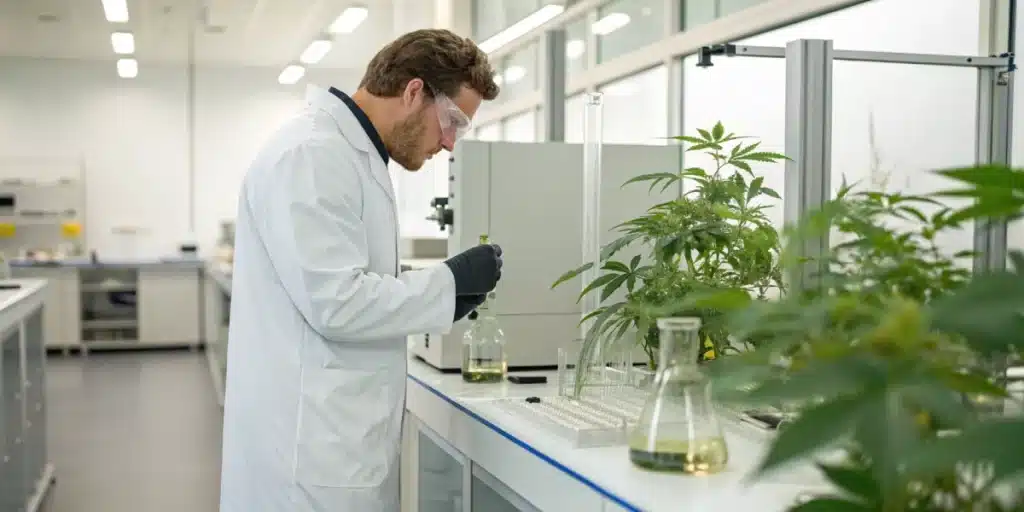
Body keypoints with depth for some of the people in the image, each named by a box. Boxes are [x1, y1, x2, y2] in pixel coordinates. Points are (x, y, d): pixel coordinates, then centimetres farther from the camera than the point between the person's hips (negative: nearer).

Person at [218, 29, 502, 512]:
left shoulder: (352, 152, 15)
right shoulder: (312, 153, -17)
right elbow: (334, 304, -23)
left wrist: (442, 297, 8)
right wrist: (449, 281, -12)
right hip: (311, 442, -10)